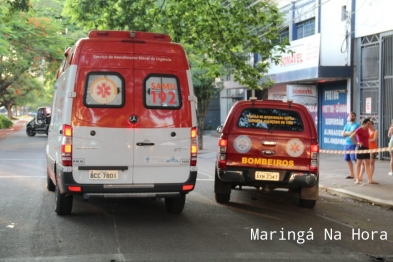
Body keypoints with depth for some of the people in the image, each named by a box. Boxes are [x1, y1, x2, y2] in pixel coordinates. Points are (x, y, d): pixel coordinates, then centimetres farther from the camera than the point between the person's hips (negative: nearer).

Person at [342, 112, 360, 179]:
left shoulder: (356, 125, -5)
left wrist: (346, 132, 0)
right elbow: (343, 134, 7)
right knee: (348, 160, 11)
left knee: (356, 159, -10)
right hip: (347, 144, 7)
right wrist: (349, 133, -8)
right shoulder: (346, 125, 16)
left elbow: (352, 133, -17)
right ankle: (352, 174, 20)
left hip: (353, 144, -7)